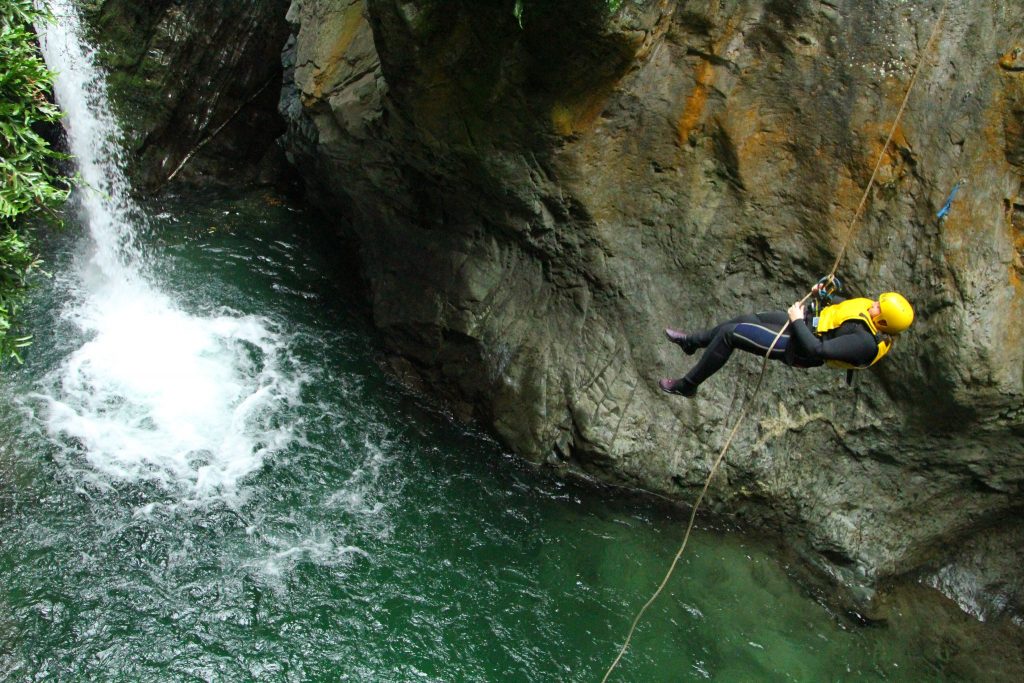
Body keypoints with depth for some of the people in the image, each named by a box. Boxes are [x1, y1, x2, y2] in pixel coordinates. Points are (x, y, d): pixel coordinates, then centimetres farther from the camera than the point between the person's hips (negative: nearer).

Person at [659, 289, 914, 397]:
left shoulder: (867, 343, -31)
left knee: (729, 333, -10)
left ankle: (687, 385, 9)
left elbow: (818, 350, -34)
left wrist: (797, 321, -27)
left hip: (795, 346, -9)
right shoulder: (870, 308, -4)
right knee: (745, 320, 18)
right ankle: (692, 341, 42)